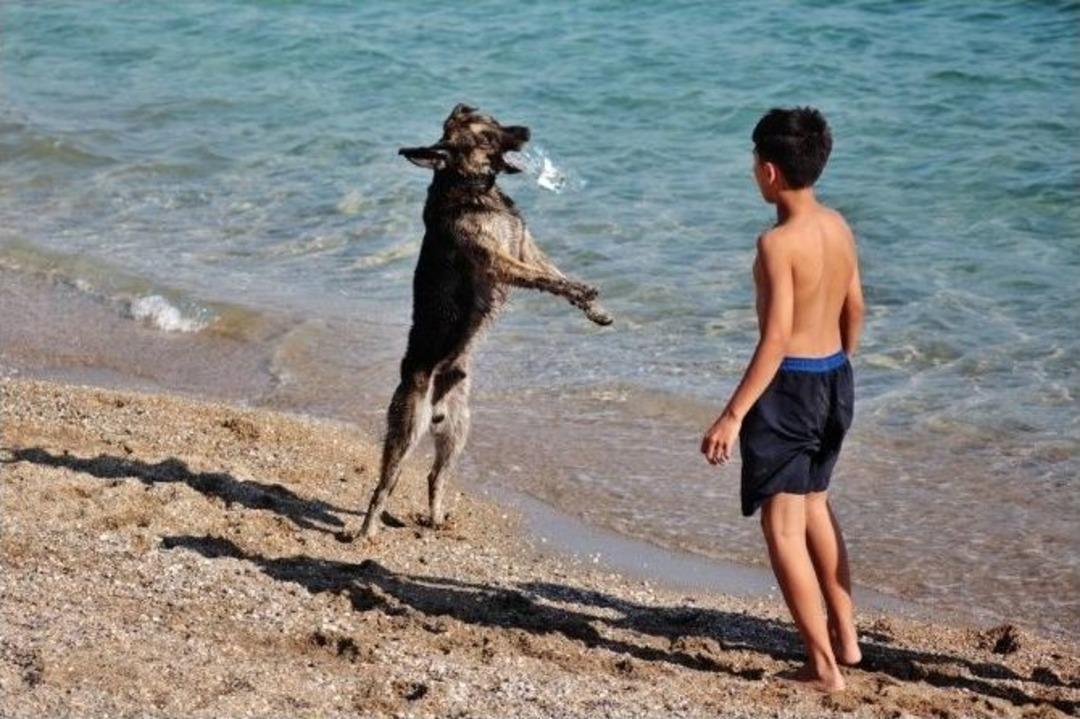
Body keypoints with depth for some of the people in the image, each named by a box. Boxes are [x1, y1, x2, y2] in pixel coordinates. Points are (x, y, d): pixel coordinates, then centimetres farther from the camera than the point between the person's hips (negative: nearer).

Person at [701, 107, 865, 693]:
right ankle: (846, 637, 32)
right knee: (814, 504, 26)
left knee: (783, 526, 0)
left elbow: (776, 337, -23)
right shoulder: (837, 227, 4)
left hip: (789, 386, -8)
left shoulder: (778, 242, -20)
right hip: (835, 380, 9)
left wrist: (733, 415, -23)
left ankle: (824, 666, 1)